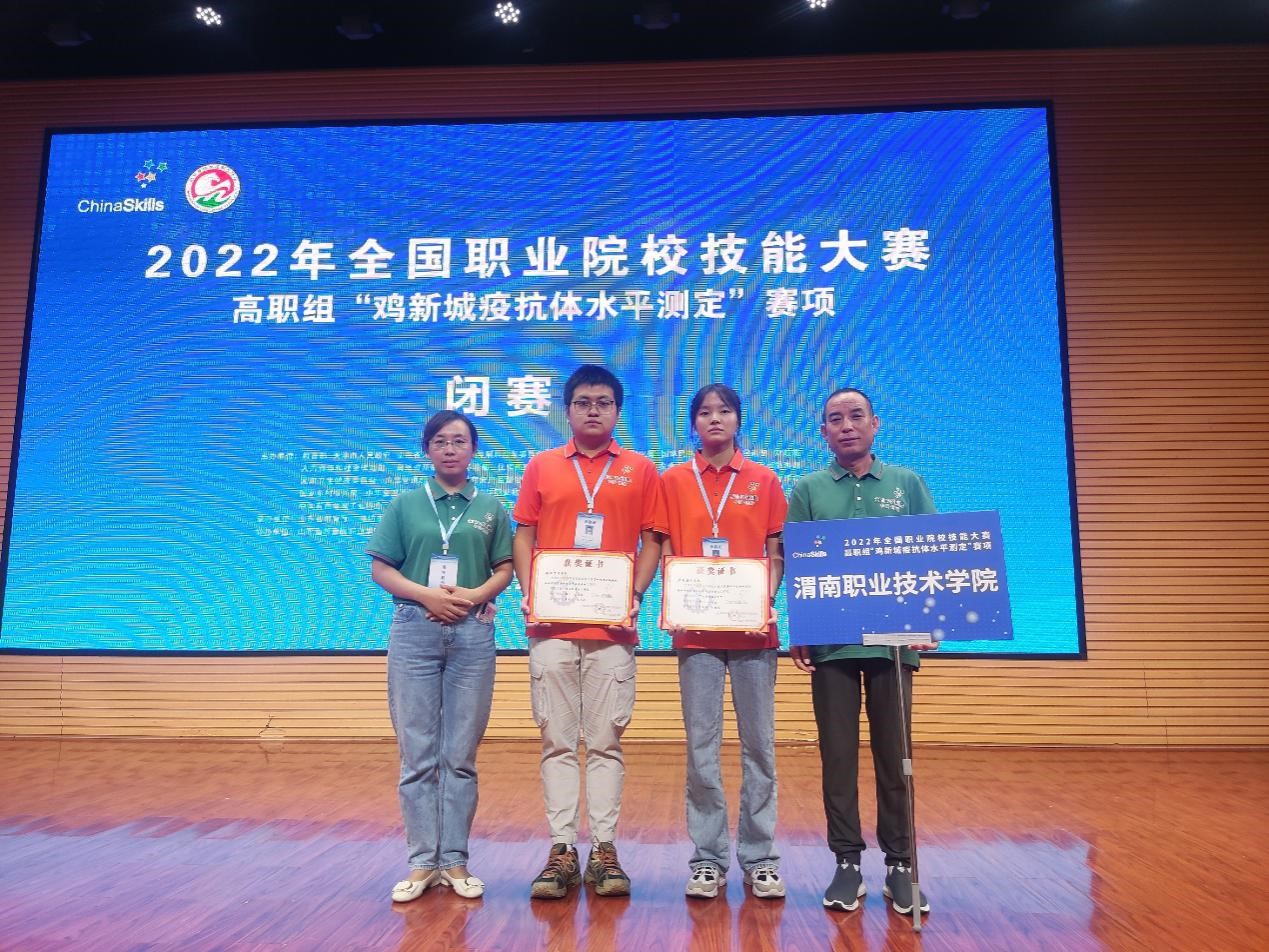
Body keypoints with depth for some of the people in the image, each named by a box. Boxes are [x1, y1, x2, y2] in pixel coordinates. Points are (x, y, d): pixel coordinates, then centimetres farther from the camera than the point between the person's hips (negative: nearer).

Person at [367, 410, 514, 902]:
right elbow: (380, 569, 4)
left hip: (473, 632, 0)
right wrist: (428, 595, -11)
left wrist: (477, 594, -12)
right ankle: (422, 861, 11)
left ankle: (455, 860, 13)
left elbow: (505, 569, 8)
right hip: (414, 629, 0)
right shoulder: (405, 505, 8)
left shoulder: (491, 508, 10)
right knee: (417, 753, 2)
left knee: (461, 755, 5)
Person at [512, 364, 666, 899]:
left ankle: (605, 849, 13)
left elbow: (652, 542, 7)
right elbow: (523, 535, 10)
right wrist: (528, 593, -4)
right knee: (557, 741, 5)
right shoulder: (542, 467, 11)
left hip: (612, 627, -1)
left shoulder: (640, 471, 8)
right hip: (551, 625, 1)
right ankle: (562, 850, 13)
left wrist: (636, 596, -7)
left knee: (606, 741, 4)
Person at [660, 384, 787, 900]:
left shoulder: (764, 480, 8)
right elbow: (666, 553, 6)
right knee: (701, 746, 3)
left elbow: (776, 553, 7)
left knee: (759, 744, 5)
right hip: (696, 631, 0)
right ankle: (708, 858, 15)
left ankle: (759, 857, 17)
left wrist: (766, 602, -9)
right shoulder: (674, 480, 7)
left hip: (753, 629, 1)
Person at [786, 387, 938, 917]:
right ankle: (848, 863, 15)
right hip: (831, 641, 0)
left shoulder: (907, 484, 10)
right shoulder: (809, 490, 7)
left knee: (894, 754, 5)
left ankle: (900, 865, 17)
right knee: (838, 755, 4)